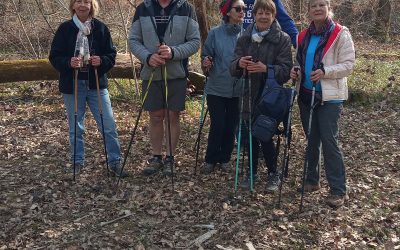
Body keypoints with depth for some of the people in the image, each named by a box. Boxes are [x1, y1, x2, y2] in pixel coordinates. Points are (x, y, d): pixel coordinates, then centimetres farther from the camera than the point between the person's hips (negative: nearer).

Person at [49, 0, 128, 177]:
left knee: (109, 126, -1)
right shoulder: (65, 28, -1)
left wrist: (101, 61, -16)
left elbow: (111, 55, 4)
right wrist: (68, 63, -21)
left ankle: (114, 163, 12)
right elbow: (54, 57, -1)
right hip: (72, 86, 0)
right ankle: (78, 163, 24)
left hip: (96, 84, 1)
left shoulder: (100, 28, 1)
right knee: (76, 128, 9)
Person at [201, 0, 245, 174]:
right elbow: (206, 56, 2)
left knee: (231, 126, 8)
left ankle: (225, 158, 26)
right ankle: (210, 160, 17)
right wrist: (206, 64, -20)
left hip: (238, 90, 2)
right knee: (217, 126, -1)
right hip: (216, 89, -2)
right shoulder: (215, 33, -3)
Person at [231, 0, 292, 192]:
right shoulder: (245, 38, 6)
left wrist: (266, 69, -26)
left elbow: (286, 70, -10)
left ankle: (273, 174, 17)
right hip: (248, 95, 4)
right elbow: (233, 68, 3)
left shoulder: (282, 39, -4)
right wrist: (239, 63, -20)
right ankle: (252, 172, 27)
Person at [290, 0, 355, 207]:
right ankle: (312, 180, 27)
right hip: (306, 95, 6)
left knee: (329, 140, -8)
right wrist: (295, 72, -1)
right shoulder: (304, 36, 11)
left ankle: (339, 190, 1)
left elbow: (348, 65, -10)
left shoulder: (340, 34, -6)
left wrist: (325, 72, -25)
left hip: (330, 96, -6)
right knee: (311, 140, 13)